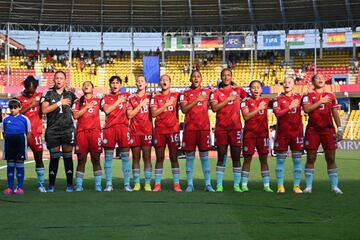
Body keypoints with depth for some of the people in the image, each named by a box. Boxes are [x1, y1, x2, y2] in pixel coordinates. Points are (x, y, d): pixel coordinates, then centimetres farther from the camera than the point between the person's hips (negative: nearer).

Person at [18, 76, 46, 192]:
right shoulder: (19, 98, 2)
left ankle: (41, 184, 6)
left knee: (39, 158, 2)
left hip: (36, 132, 1)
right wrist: (30, 106, -15)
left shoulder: (39, 96, 6)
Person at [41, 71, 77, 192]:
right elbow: (44, 109, -8)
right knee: (54, 157, 2)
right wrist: (59, 103, -10)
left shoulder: (70, 94, 11)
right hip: (52, 130, -1)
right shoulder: (48, 93, 5)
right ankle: (51, 185, 9)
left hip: (68, 129, 1)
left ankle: (69, 184, 4)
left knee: (68, 157, 0)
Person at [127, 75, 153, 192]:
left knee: (147, 157, -3)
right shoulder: (131, 98, 7)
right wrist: (141, 104, -7)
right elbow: (129, 115, -1)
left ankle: (148, 183, -1)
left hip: (147, 130, 0)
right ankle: (136, 183, 7)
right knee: (135, 158, 3)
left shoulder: (150, 97, 9)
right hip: (135, 131, 0)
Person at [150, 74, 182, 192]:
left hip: (173, 129, 0)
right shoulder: (155, 97, 7)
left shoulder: (176, 95, 7)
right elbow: (153, 113, -5)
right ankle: (157, 184, 3)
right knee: (159, 158, 2)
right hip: (159, 130, 1)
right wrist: (166, 105, -10)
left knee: (174, 157, 0)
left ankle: (177, 184, 1)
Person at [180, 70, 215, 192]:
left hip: (204, 127, 0)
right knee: (189, 156, 1)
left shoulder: (207, 92, 11)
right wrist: (197, 100, -12)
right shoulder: (185, 93, 8)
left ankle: (208, 184, 2)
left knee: (204, 155, 0)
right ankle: (190, 184, 6)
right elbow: (184, 109, -6)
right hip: (189, 127, 0)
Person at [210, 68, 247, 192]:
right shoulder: (216, 93, 6)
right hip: (221, 128, 0)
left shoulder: (238, 90, 11)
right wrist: (228, 99, -11)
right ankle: (219, 185, 4)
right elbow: (214, 108, -8)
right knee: (221, 157, 1)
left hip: (235, 127, 1)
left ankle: (237, 185, 5)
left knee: (236, 156, 1)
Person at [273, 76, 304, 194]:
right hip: (282, 132, -2)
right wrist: (290, 107, -19)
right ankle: (280, 185, 6)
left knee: (297, 159, 2)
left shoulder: (299, 98, 10)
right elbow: (277, 113, -10)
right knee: (280, 159, 1)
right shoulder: (278, 99, 3)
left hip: (296, 131, 2)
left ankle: (296, 185, 7)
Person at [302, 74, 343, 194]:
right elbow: (306, 109, -11)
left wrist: (340, 129, 0)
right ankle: (308, 186, 3)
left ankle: (334, 186, 3)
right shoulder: (308, 96, 6)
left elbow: (335, 113, 9)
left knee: (331, 158, 0)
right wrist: (320, 101, -14)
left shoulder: (331, 96, 13)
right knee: (311, 158, -1)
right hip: (313, 130, -2)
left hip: (328, 130, 2)